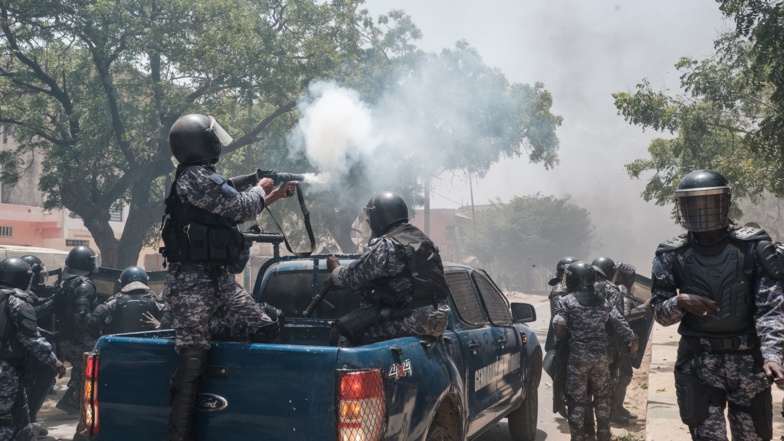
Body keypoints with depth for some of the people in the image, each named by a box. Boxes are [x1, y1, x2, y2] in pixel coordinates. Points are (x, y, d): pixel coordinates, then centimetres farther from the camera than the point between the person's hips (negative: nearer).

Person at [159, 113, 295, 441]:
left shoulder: (205, 177, 17)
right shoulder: (194, 177, -13)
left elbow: (238, 213, 28)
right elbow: (242, 207, -14)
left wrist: (275, 195, 31)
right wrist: (260, 189, 7)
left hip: (220, 279, 9)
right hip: (192, 282, -9)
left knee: (264, 330, 3)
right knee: (193, 358, -8)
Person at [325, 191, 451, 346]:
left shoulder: (386, 245, -12)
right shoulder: (422, 238, 15)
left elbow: (354, 277, -7)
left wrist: (335, 269, 14)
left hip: (414, 320, -9)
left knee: (342, 331, -4)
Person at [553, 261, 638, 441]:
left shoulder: (565, 301, -4)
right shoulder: (602, 300, 10)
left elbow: (559, 329, -11)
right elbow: (619, 322, 4)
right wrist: (632, 339, 8)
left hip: (577, 357, -4)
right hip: (601, 356, 4)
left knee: (577, 401, 3)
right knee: (602, 398, 18)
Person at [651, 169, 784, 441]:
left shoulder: (754, 247, -5)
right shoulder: (672, 256, -3)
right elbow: (659, 313, 2)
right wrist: (679, 302, -19)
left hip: (748, 361, 1)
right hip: (698, 362, 0)